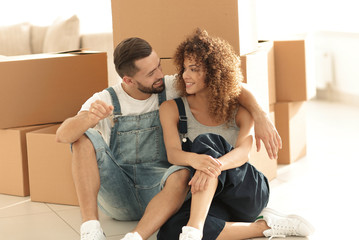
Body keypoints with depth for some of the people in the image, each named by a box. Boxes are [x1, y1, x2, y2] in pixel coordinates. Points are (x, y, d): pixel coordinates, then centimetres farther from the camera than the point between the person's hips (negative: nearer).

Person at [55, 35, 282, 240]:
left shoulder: (172, 88, -2)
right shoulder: (105, 101, -5)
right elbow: (63, 135, -18)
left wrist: (260, 116, -19)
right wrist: (90, 117, -41)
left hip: (157, 191, 0)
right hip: (116, 196, 1)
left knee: (182, 173, -34)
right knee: (85, 137, -23)